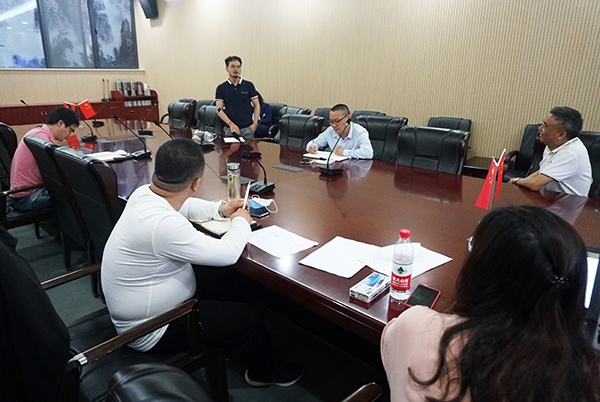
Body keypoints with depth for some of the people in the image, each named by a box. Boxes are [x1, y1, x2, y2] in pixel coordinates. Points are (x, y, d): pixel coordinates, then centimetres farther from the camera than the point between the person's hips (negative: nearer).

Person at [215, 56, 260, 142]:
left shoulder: (249, 85, 6)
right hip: (229, 129, 0)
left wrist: (255, 123, -6)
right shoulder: (221, 88, 5)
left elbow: (256, 106, 8)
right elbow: (219, 109, 0)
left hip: (247, 128, 0)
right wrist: (231, 124, -15)